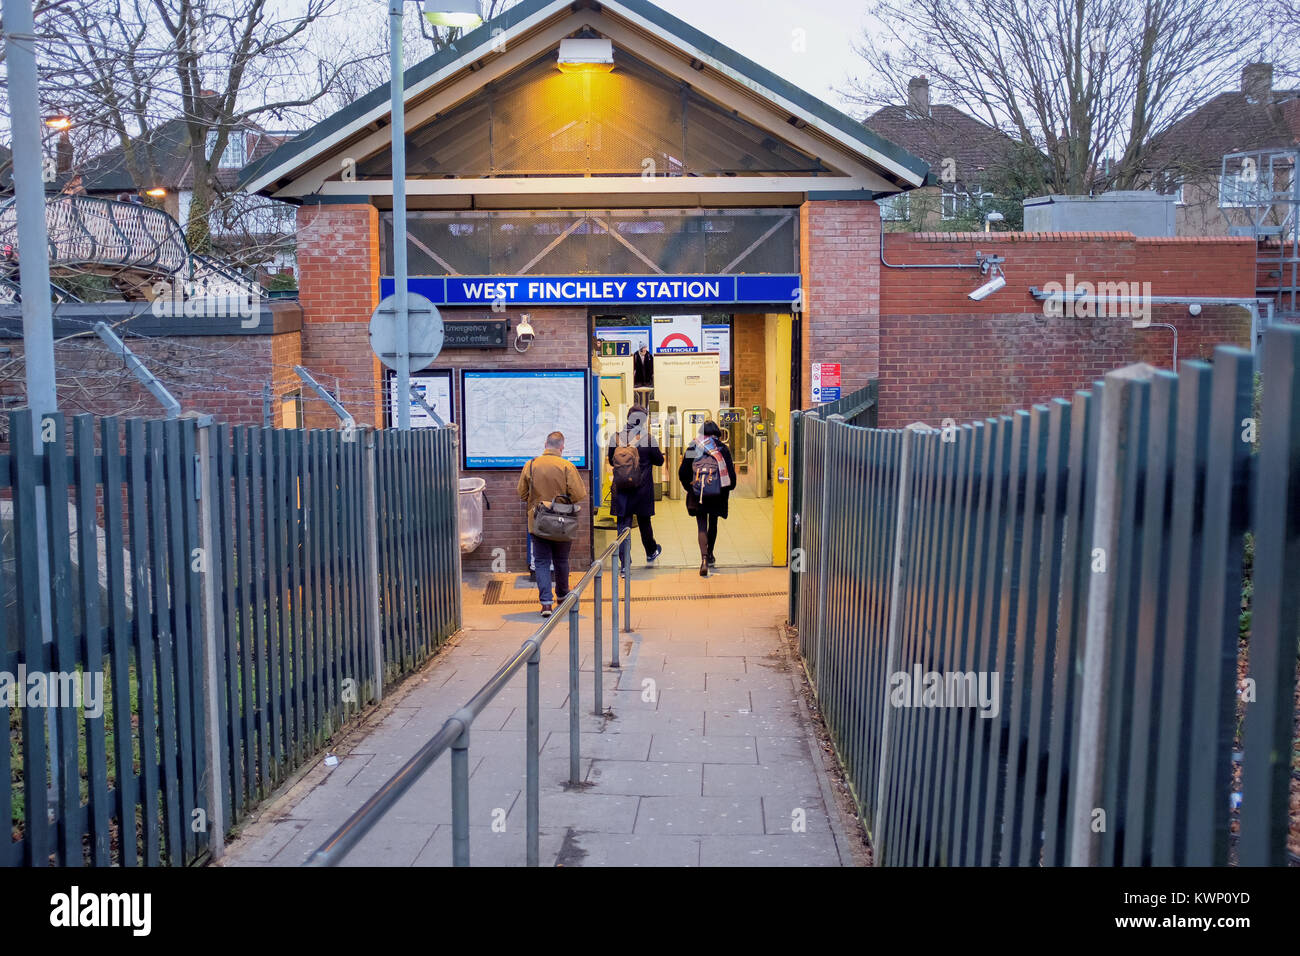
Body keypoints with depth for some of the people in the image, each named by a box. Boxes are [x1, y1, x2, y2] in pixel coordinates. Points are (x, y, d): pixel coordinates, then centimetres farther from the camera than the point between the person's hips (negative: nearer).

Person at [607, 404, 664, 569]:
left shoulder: (616, 437, -4)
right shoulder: (648, 438, -11)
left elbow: (611, 461, 7)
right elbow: (659, 461, -1)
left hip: (621, 489, 1)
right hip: (642, 489, -1)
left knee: (623, 524, 5)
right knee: (644, 523, 17)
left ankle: (625, 563, 2)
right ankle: (651, 553, 38)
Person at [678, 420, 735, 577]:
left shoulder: (692, 448, 1)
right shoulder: (723, 448, -1)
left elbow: (682, 474, 2)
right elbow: (731, 473, -3)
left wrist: (690, 486, 17)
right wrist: (726, 489, 13)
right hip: (717, 494, 1)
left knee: (702, 527, 2)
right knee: (713, 524, 20)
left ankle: (704, 558, -18)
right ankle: (710, 555, 35)